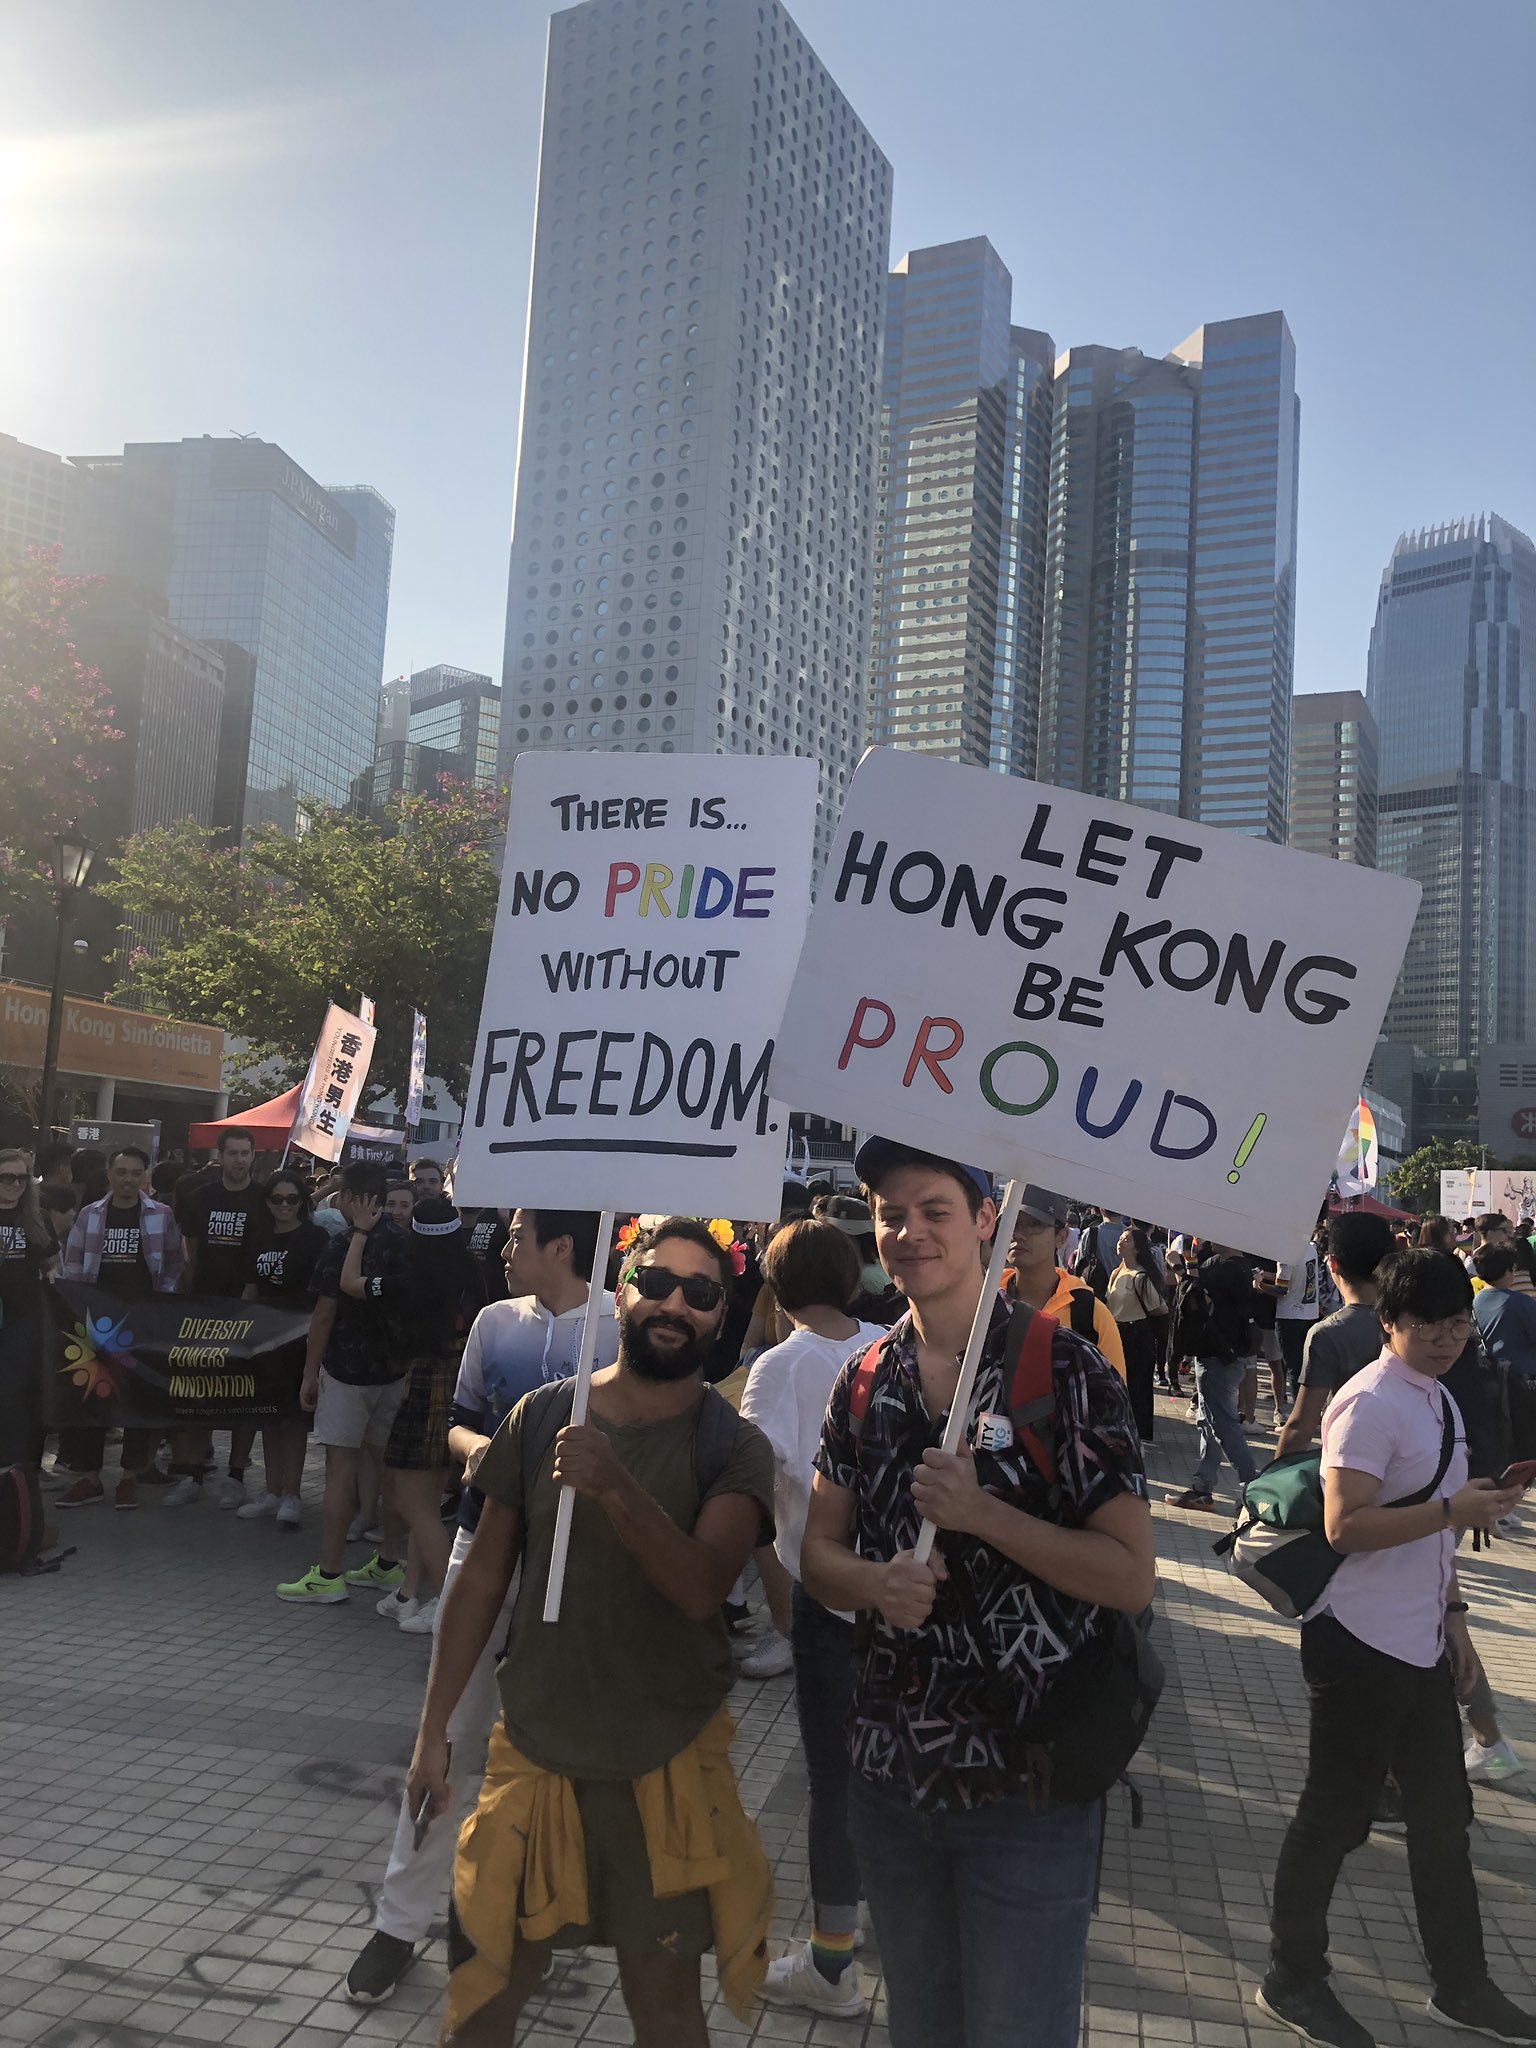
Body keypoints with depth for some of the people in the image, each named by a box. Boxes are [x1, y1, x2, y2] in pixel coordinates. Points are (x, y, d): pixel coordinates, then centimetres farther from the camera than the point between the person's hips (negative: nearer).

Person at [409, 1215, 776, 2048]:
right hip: (533, 1750, 2)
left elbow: (702, 1588, -25)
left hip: (667, 1763, -2)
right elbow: (482, 1580, 2)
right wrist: (433, 1731, 4)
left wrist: (616, 1489, -39)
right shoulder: (540, 1415, -5)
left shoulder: (734, 1448, -10)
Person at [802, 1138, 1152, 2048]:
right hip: (890, 1771, 5)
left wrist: (981, 1512, -23)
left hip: (1030, 1780, -5)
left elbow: (1131, 1577, -14)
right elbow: (819, 1553, 6)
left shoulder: (1067, 1371, -12)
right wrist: (876, 1583, -15)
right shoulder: (865, 1382, 3)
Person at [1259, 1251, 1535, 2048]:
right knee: (1335, 1816, 5)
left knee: (1444, 1814, 20)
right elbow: (1345, 1526, -25)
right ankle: (1292, 1981, 23)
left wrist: (1450, 1608, 16)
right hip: (1362, 1646, -9)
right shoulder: (1371, 1403, -19)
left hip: (1421, 1645, 9)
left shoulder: (1439, 1401, 11)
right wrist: (1454, 1510, -29)